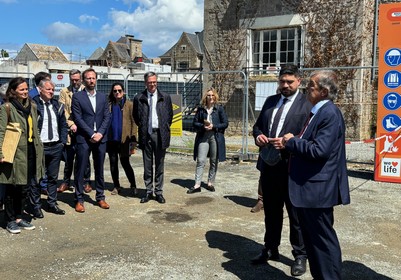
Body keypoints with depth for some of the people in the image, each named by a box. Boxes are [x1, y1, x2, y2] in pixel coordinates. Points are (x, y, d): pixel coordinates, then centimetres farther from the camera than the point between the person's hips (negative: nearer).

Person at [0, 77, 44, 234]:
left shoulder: (32, 106, 12)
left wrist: (38, 148, 14)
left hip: (30, 152, 6)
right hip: (14, 153, -6)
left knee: (24, 188, 14)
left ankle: (19, 217, 27)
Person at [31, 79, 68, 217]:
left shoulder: (57, 105, 10)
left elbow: (63, 125, 15)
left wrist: (63, 142, 6)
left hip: (56, 147, 5)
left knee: (53, 177, 14)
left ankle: (52, 204, 25)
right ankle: (36, 206, 15)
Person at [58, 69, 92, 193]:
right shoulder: (64, 92, 7)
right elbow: (63, 111, 1)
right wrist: (71, 124, -11)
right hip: (69, 131, 1)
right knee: (68, 159, 7)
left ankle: (86, 182, 18)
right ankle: (66, 182, 21)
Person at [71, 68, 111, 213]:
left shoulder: (103, 97, 11)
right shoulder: (77, 97, 0)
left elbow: (107, 117, 6)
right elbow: (77, 118, -7)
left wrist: (100, 133, -8)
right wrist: (91, 134, -13)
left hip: (100, 138, 4)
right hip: (83, 139, -3)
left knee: (99, 169, 10)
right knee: (80, 170, 0)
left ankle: (100, 197, 20)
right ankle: (79, 200, 9)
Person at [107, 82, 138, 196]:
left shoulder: (129, 104, 1)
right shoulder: (109, 104, 9)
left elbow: (134, 122, -1)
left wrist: (133, 139, -8)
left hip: (124, 139, -3)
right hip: (111, 139, 4)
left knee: (125, 163, -3)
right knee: (113, 163, 9)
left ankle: (133, 186, 12)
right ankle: (116, 186, 21)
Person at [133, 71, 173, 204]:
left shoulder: (165, 97, 5)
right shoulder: (139, 98, 3)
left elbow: (170, 115, 13)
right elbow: (136, 116, 14)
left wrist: (165, 128, 7)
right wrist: (142, 127, 7)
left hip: (160, 134, 0)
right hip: (146, 135, 0)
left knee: (159, 165, 6)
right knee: (147, 166, 7)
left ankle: (159, 192, 14)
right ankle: (148, 192, 16)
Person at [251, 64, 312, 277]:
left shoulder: (307, 104, -9)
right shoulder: (270, 101, 11)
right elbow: (258, 125, 17)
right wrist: (258, 136, -4)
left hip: (292, 168, -6)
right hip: (268, 165, 6)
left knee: (296, 214, 7)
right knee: (271, 211, 19)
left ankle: (300, 255, 22)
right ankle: (270, 249, 35)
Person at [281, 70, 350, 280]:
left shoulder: (330, 114, -18)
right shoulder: (318, 112, 14)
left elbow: (319, 151, -26)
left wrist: (292, 141, -13)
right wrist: (290, 144, 2)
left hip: (317, 189, -10)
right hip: (309, 187, 10)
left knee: (323, 239, 2)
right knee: (312, 238, 19)